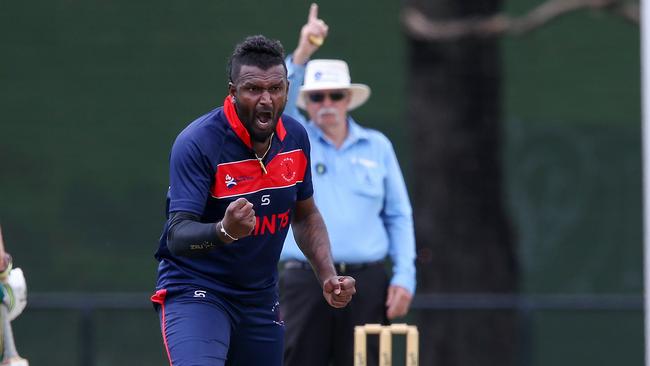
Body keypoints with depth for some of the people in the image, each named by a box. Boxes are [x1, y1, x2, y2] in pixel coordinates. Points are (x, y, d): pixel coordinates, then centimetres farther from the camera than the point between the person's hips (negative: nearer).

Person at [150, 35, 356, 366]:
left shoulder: (295, 137, 0)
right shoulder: (197, 142, -21)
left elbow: (305, 215, 16)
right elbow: (177, 236, -27)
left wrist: (327, 276, 3)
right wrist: (224, 231, -47)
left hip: (261, 299, 7)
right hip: (195, 290, -7)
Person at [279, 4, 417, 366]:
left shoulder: (377, 146, 10)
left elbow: (399, 216, 10)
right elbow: (279, 102, -14)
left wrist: (404, 275, 0)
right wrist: (303, 54, -29)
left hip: (366, 282, 1)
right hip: (306, 281, -1)